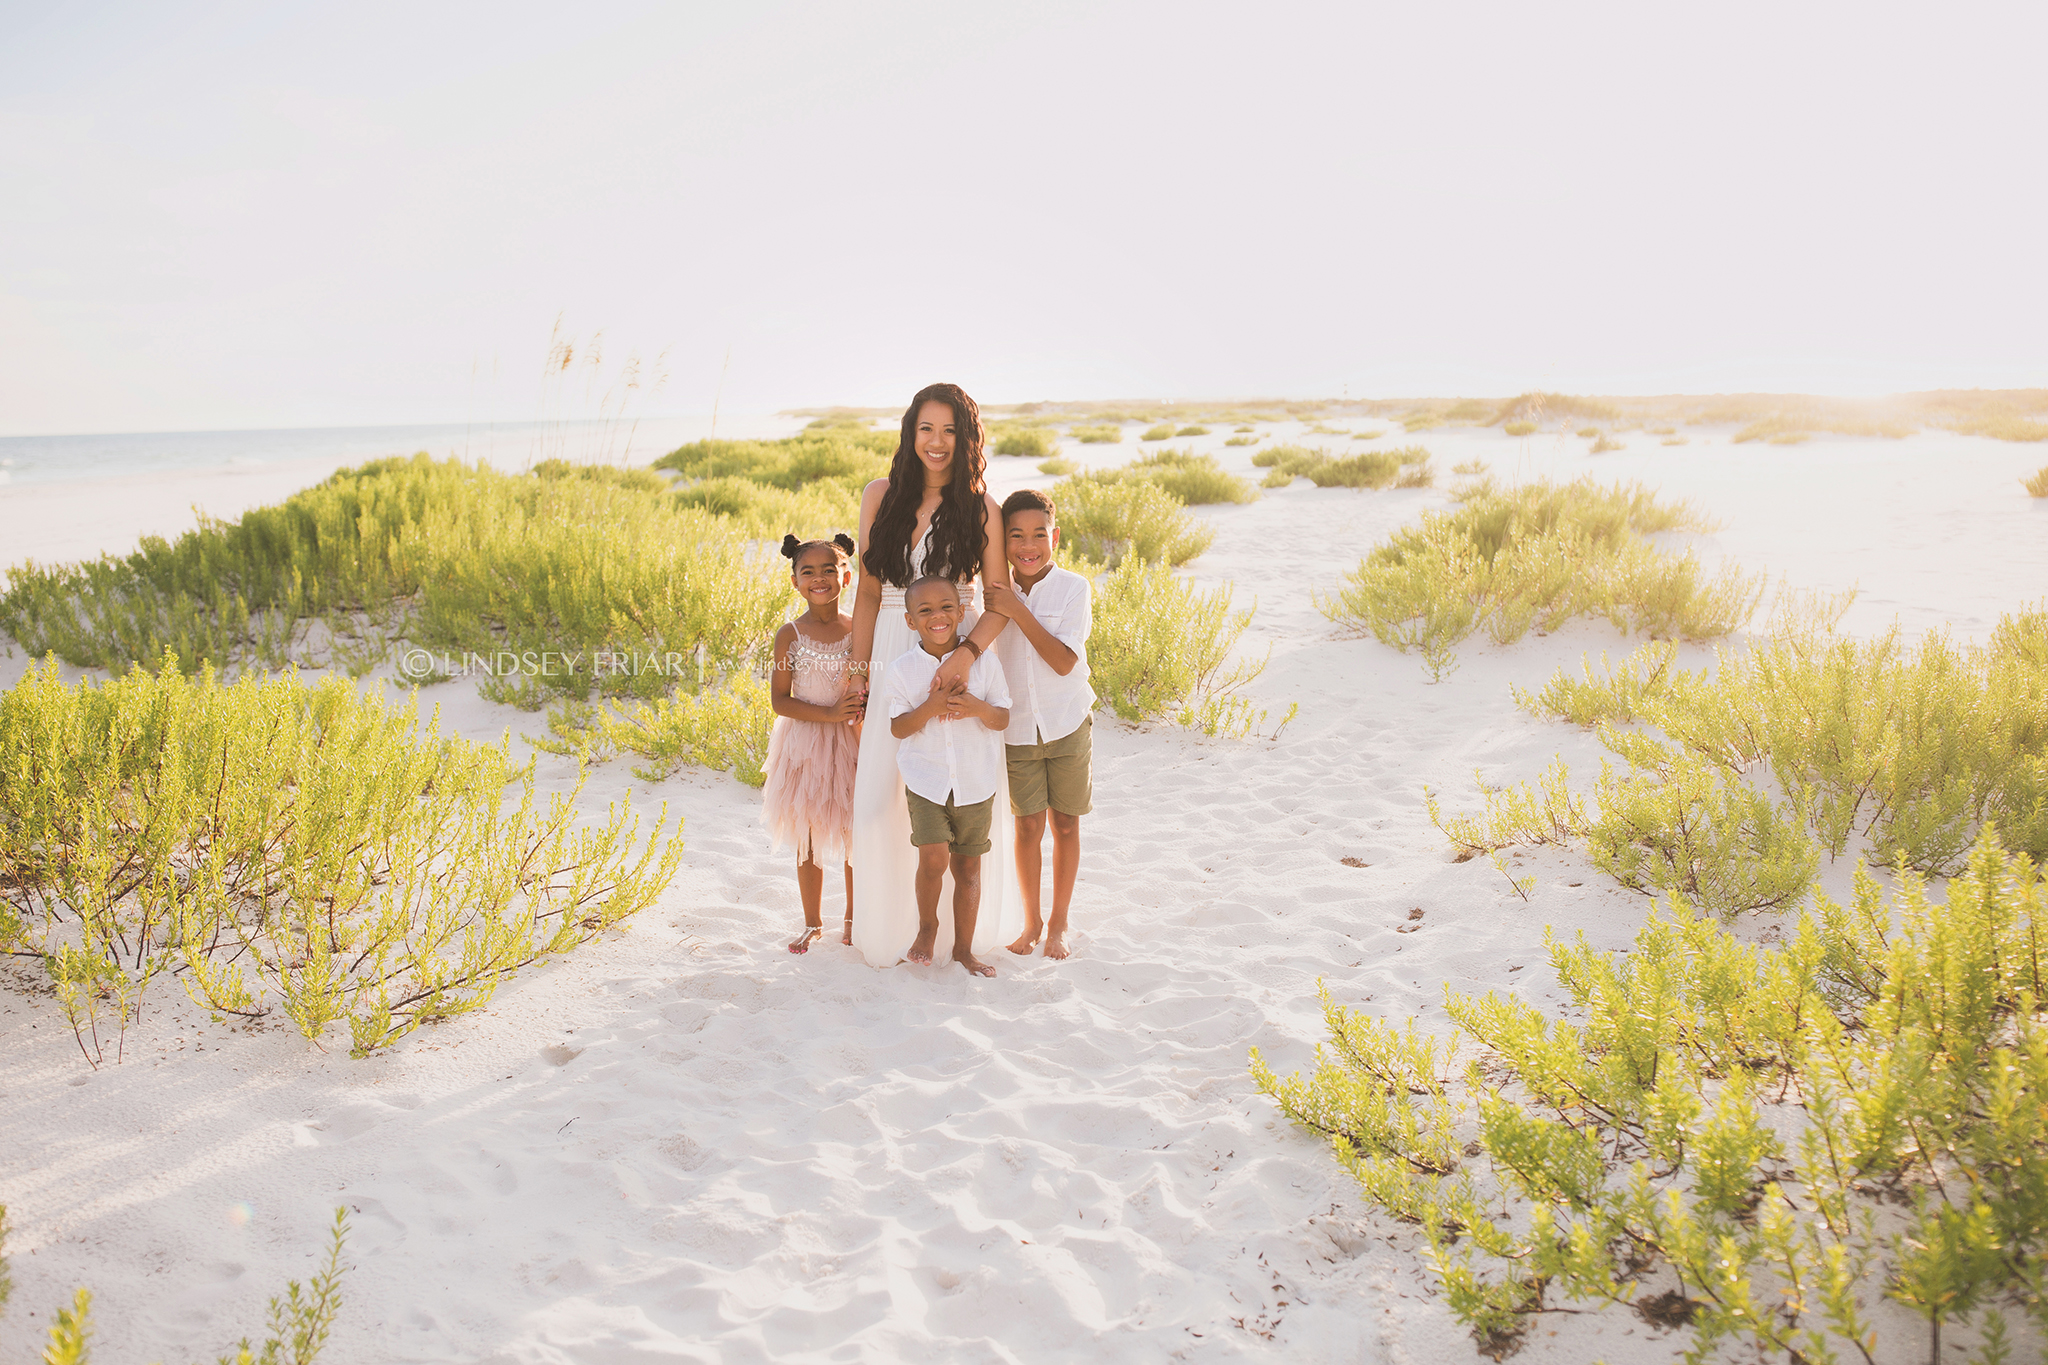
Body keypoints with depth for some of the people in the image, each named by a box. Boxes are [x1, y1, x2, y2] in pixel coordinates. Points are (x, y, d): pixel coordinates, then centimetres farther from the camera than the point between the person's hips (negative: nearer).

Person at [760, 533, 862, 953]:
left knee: (856, 832, 7)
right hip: (805, 745, -1)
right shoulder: (790, 635, -6)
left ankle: (853, 919, 27)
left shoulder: (859, 630, -1)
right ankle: (813, 923, 24)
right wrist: (830, 713, -18)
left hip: (852, 744, 1)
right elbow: (779, 699, -8)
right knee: (809, 838, 8)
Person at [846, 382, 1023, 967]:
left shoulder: (981, 508, -2)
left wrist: (968, 652, -23)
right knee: (882, 791, 3)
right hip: (894, 655, 2)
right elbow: (869, 592, 8)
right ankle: (890, 928, 20)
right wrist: (858, 671, 4)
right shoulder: (881, 497, 5)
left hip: (960, 653, -2)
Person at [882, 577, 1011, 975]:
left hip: (975, 784, 1)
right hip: (926, 782, -1)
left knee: (968, 867, 9)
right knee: (933, 859, -15)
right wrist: (930, 708, -22)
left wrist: (976, 707, -22)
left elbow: (1003, 719, -1)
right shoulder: (903, 669, -4)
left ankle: (963, 947, 25)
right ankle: (926, 924, 14)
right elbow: (898, 727, -5)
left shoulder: (984, 662, -3)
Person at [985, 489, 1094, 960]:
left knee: (1065, 824, 9)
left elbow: (1064, 662, -19)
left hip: (1067, 725, -1)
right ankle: (1031, 920, 23)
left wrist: (1018, 611, -22)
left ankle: (1059, 923, 24)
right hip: (1016, 728, 1)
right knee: (1028, 826, 4)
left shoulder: (1073, 588, -11)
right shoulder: (996, 591, -2)